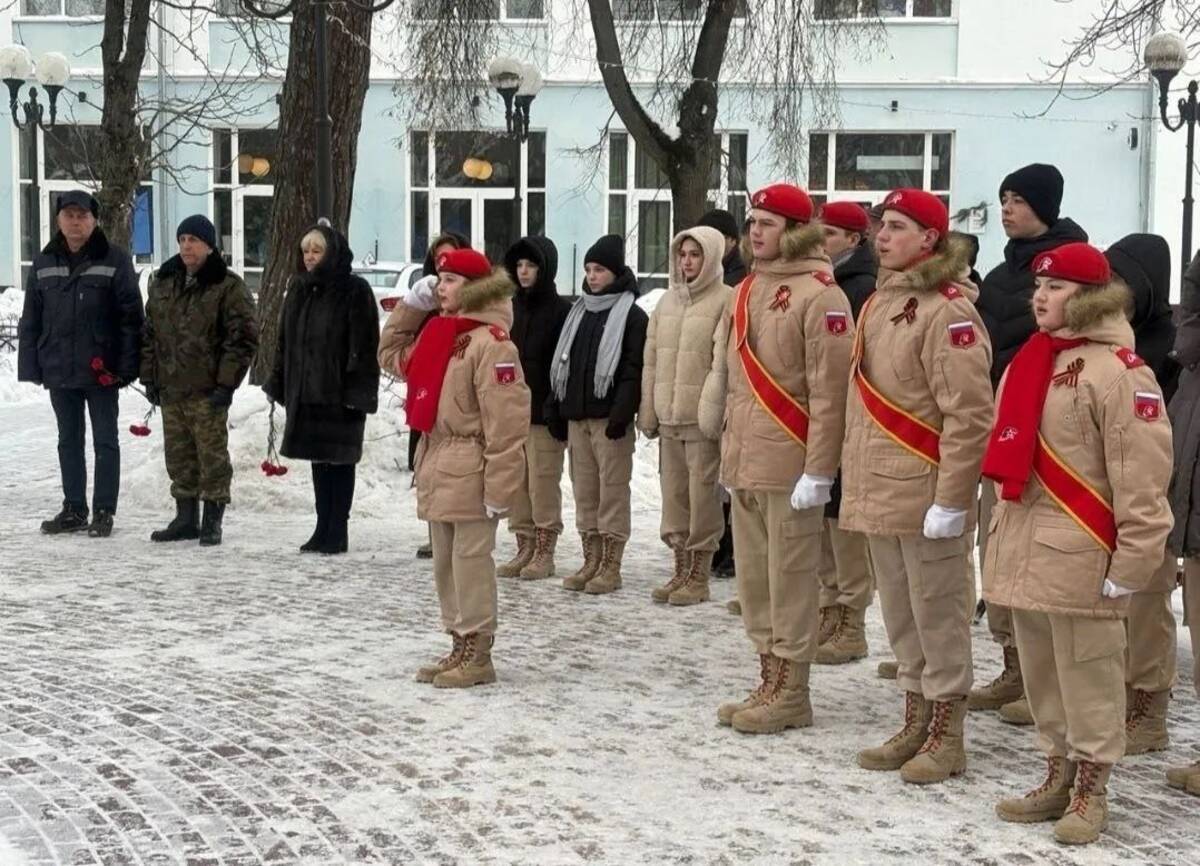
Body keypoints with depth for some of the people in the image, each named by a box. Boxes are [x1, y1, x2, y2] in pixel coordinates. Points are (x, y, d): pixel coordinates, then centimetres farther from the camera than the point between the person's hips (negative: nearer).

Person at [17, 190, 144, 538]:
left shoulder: (115, 261, -4)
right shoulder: (44, 263, 8)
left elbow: (131, 317, -7)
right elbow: (31, 320, 10)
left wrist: (127, 366, -13)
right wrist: (30, 365, 4)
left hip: (101, 371, -4)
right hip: (59, 370, 4)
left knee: (105, 441, 4)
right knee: (69, 441, 12)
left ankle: (104, 512, 11)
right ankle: (74, 509, 21)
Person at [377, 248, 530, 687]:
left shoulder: (491, 342, -15)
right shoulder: (438, 332, 13)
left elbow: (505, 422, -19)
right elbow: (392, 355, 30)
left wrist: (499, 486, -21)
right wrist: (410, 305, 17)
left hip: (469, 470, -9)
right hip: (437, 464, 9)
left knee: (470, 560, -3)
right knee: (445, 562, 15)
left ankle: (477, 655, 6)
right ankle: (460, 646, 25)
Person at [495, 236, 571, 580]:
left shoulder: (561, 310, -5)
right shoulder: (511, 308, 14)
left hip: (543, 411, -6)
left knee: (542, 483, -3)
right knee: (515, 483, 9)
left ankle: (545, 553, 6)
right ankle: (525, 549, 18)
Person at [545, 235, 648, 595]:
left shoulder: (632, 315, -3)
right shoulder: (579, 312, 18)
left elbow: (633, 370, -12)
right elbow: (562, 362, 20)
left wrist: (621, 413, -20)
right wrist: (555, 404, 11)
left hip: (609, 417, -7)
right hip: (576, 416, 7)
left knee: (612, 491, -3)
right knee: (584, 490, 10)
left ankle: (611, 567, 2)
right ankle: (591, 561, 17)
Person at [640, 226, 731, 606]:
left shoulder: (725, 300, -6)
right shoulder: (667, 301, 15)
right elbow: (651, 359, 15)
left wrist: (713, 410, -19)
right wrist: (647, 411, 10)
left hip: (702, 417, -7)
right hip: (668, 415, 7)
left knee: (702, 492, -2)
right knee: (673, 491, 12)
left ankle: (699, 575, 8)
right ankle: (681, 569, 22)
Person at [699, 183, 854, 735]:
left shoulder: (819, 295, -10)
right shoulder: (747, 291, 14)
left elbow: (829, 389, -14)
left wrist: (818, 470, -17)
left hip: (790, 464, -8)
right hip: (745, 462, 8)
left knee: (790, 579, -1)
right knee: (753, 577, 13)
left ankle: (790, 694, 9)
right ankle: (769, 680, 24)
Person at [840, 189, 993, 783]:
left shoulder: (947, 310, -14)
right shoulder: (879, 302, 13)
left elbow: (969, 416, -18)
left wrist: (951, 498, -19)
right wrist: (854, 477, 17)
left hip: (924, 492, -8)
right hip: (877, 490, 9)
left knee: (938, 613, 3)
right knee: (900, 615, 16)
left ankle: (946, 737, 15)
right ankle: (915, 725, 28)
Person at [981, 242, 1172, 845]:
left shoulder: (1116, 370, -13)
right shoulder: (1028, 361, 12)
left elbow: (1142, 478, -16)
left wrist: (1131, 563, -17)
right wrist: (1002, 533, 19)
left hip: (1079, 559, -8)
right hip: (1024, 552, 8)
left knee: (1087, 680, 3)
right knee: (1042, 678, 16)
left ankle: (1090, 791, 16)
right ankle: (1058, 777, 29)